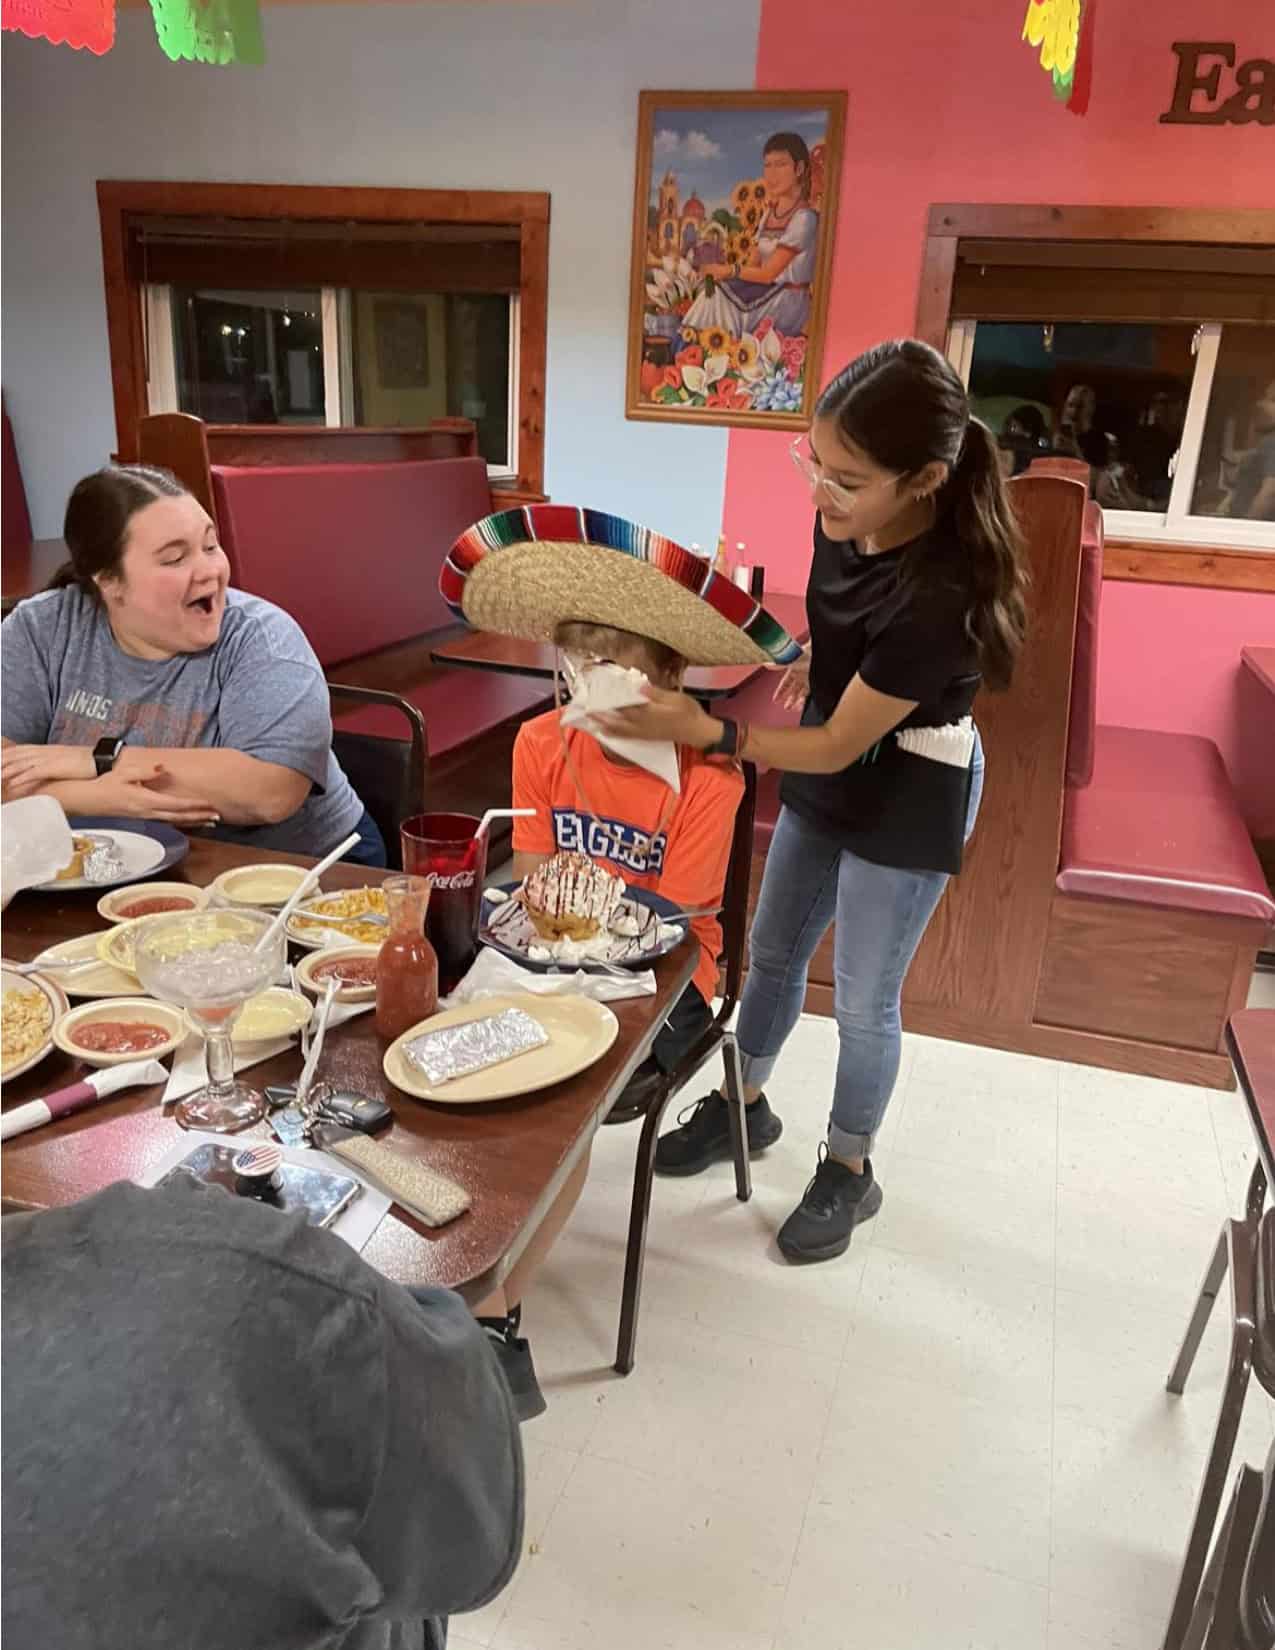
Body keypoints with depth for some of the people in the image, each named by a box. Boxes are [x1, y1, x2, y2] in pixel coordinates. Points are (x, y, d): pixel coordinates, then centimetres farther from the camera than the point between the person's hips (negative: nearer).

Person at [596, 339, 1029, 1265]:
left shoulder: (941, 595, -36)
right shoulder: (845, 520, -17)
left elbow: (840, 745, -28)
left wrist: (701, 731, -33)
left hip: (907, 801, -7)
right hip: (828, 774, 7)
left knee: (864, 1003, 9)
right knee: (773, 952, 20)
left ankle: (850, 1173, 34)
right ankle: (745, 1105, 44)